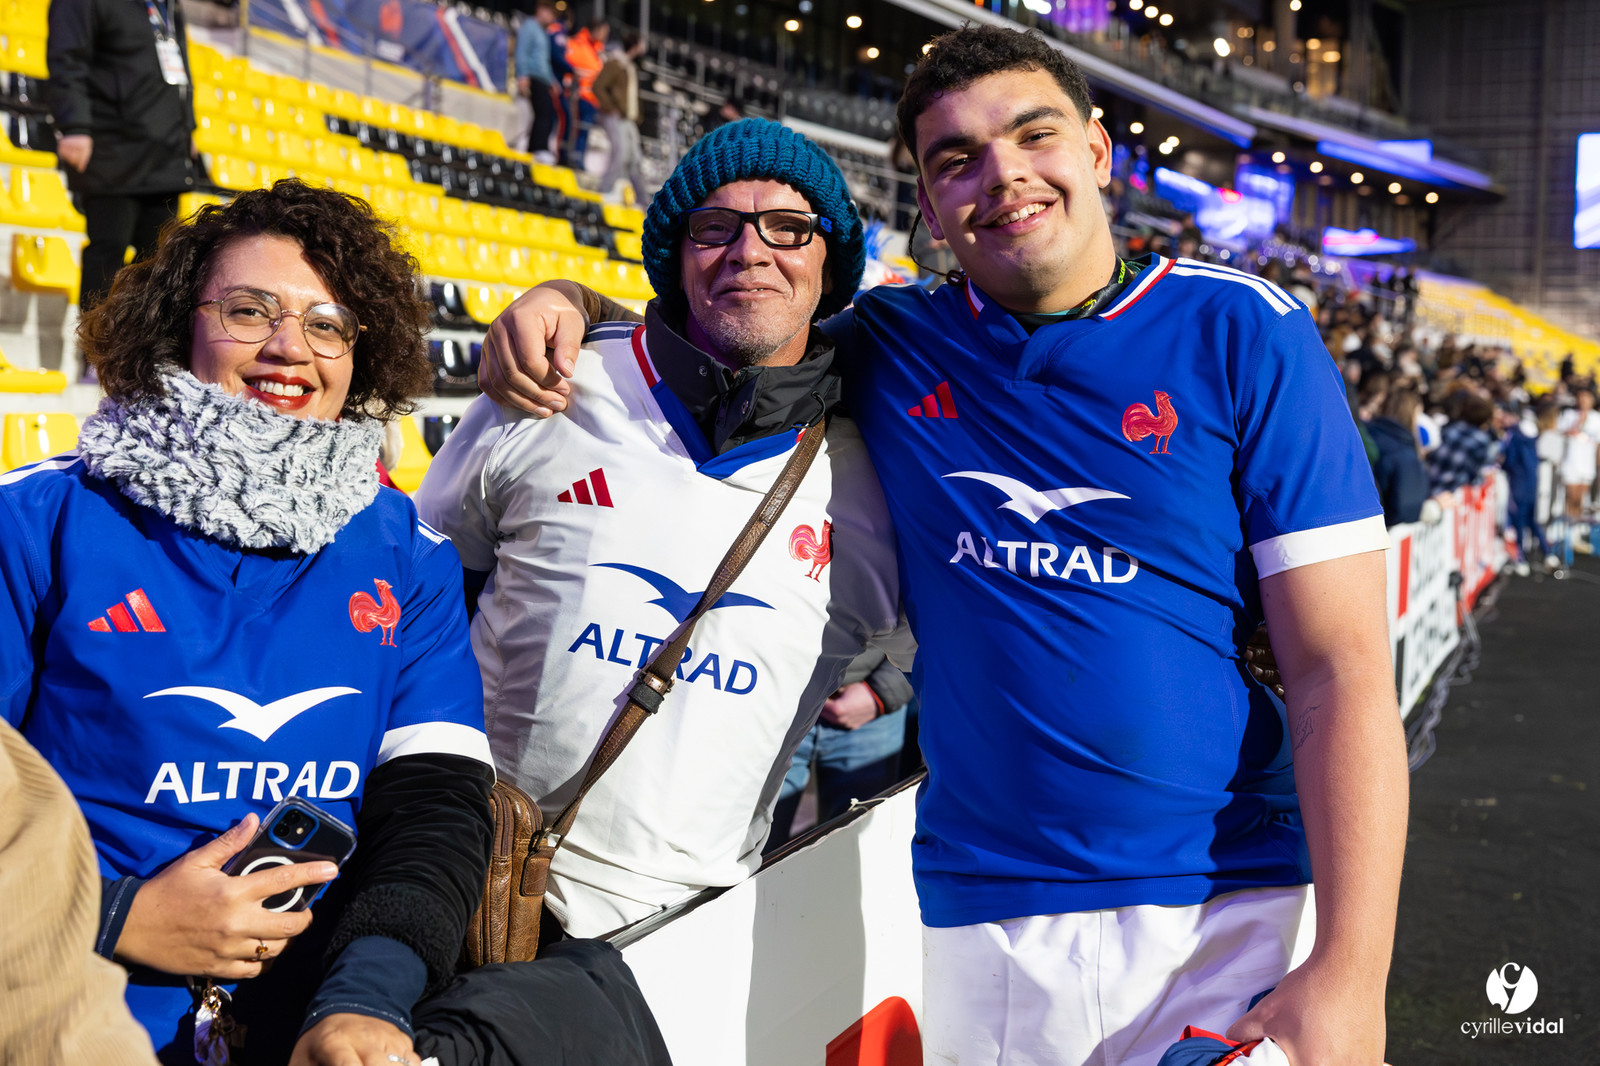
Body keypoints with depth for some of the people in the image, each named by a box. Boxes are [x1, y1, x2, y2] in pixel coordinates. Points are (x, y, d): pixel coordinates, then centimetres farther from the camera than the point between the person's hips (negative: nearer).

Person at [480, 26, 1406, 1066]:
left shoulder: (1241, 333, -3)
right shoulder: (889, 347, 5)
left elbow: (1344, 671, -8)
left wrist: (1349, 975, -16)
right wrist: (558, 304, 1)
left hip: (1231, 909, -2)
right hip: (980, 925, 3)